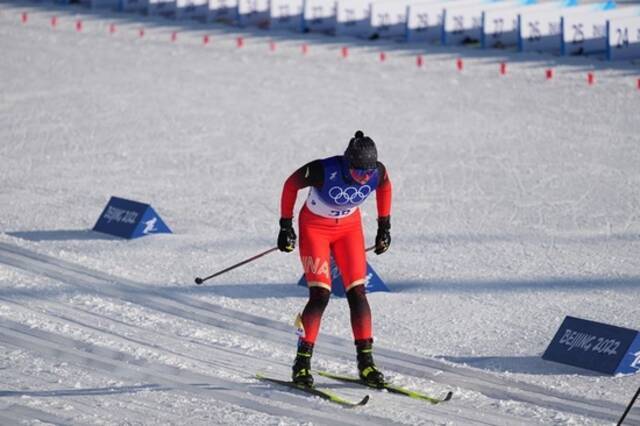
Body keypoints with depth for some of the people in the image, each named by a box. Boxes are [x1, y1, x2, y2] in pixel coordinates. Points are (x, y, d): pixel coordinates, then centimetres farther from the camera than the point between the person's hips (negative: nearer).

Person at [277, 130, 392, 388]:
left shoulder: (377, 173, -23)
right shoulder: (324, 171, -34)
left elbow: (385, 187, 3)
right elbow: (291, 185, -15)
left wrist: (384, 226, 6)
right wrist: (285, 226, -10)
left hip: (349, 226, 4)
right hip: (314, 226, -4)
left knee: (357, 292, -5)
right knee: (320, 295, -13)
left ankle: (366, 362, 1)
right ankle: (302, 364, -3)